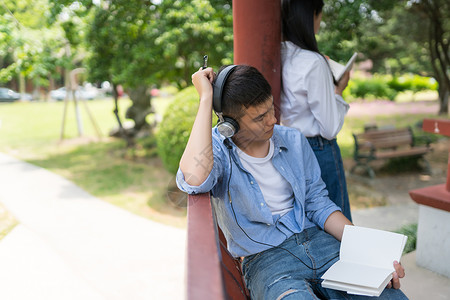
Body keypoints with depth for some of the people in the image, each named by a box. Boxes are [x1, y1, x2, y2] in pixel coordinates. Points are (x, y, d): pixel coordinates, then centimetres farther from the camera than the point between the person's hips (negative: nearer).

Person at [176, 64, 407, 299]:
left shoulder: (293, 140, 8)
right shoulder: (216, 149, -8)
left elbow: (318, 204, 11)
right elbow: (193, 180, -33)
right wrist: (206, 99, -24)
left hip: (316, 241, 4)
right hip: (264, 260, -4)